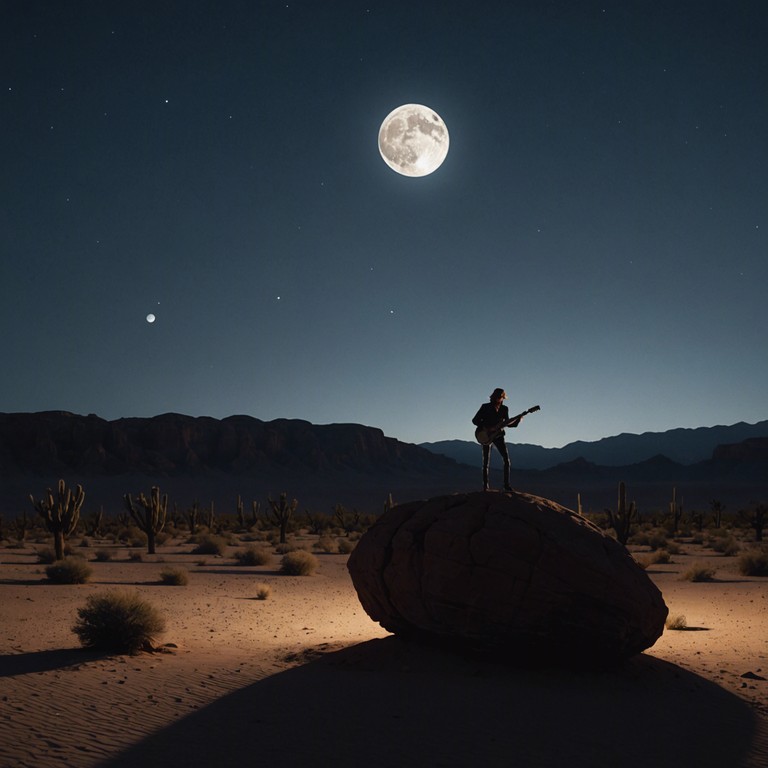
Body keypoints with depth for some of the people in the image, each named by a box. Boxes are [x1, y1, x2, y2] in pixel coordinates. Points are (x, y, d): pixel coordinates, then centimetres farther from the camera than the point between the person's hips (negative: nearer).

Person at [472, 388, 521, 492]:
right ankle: (485, 486, 5)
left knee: (506, 459, -8)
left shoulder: (504, 409, 6)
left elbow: (507, 423, 12)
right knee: (486, 462, -2)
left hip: (498, 436, 3)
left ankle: (506, 484, -4)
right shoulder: (485, 407, -5)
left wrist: (518, 420, -4)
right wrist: (485, 428, -17)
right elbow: (475, 420, -4)